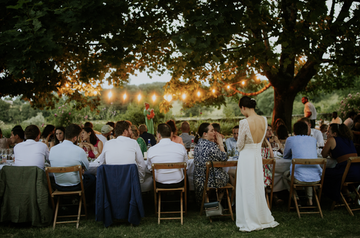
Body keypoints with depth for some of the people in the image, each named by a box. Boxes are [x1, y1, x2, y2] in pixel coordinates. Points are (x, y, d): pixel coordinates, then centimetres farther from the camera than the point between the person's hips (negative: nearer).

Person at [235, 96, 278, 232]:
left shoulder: (244, 123, -20)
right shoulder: (264, 120, -2)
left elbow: (240, 145, -10)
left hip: (246, 158, -6)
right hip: (258, 156, 6)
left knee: (247, 190, 5)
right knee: (258, 188, 18)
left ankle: (249, 222, 14)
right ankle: (263, 219, 28)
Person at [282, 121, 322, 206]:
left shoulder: (290, 139, 5)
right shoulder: (313, 139, 15)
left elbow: (285, 156, 20)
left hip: (300, 178, -4)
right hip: (316, 178, 4)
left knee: (285, 175, 30)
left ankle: (296, 198, 16)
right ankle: (310, 199, 27)